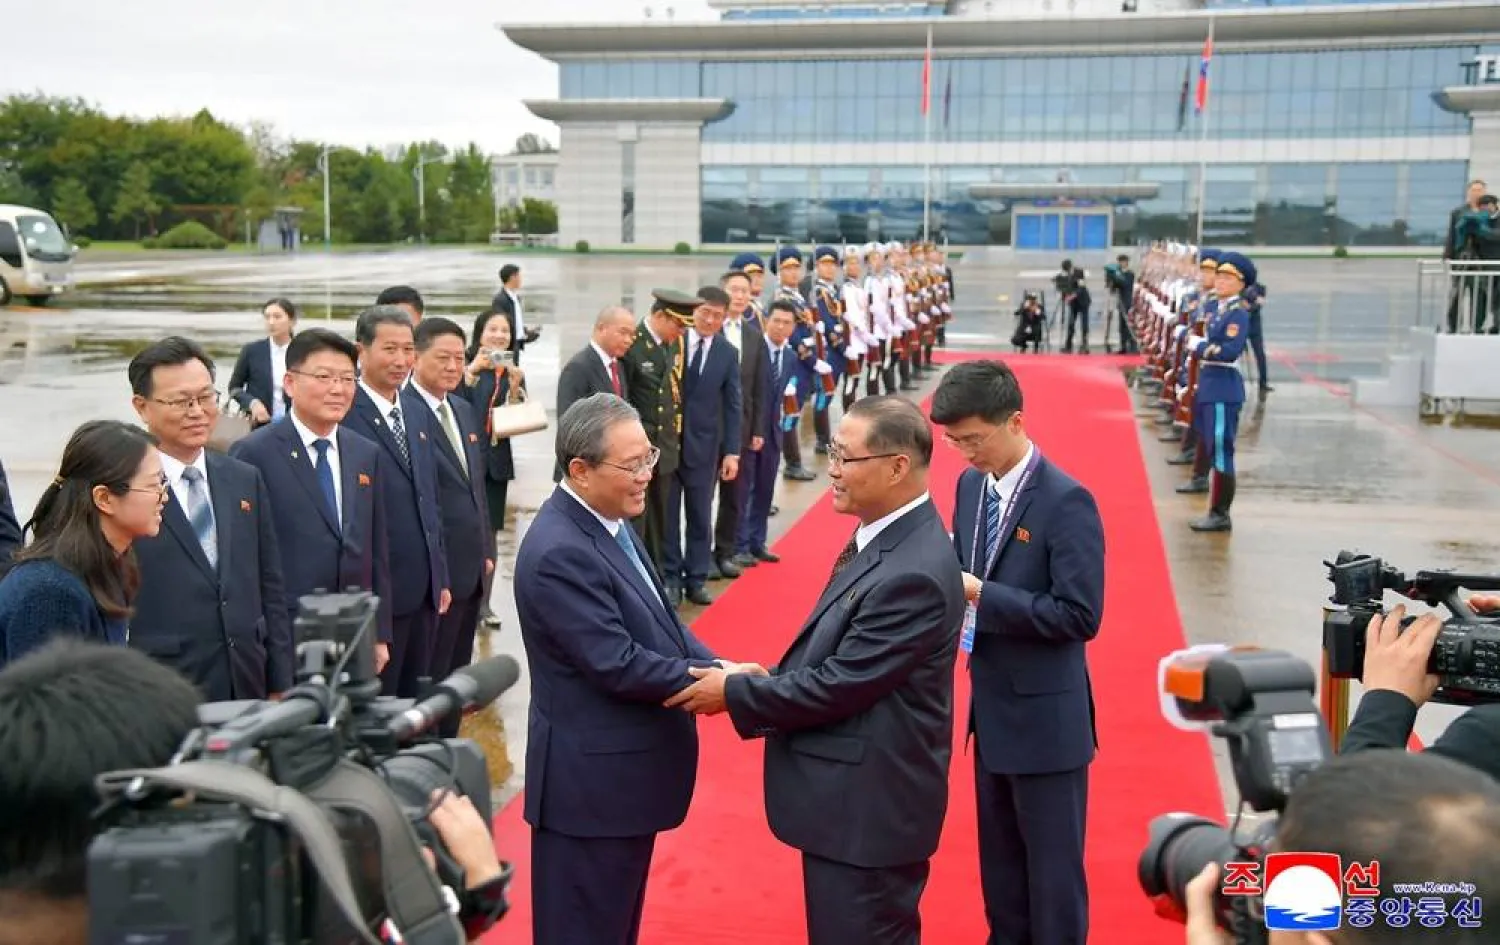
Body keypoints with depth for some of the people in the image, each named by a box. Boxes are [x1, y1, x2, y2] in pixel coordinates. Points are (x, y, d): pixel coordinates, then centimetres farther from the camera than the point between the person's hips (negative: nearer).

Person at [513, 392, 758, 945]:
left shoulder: (609, 522, 5)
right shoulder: (559, 553, -26)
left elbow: (658, 621, 9)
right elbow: (617, 665, -27)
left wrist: (717, 667, -7)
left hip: (626, 768, 10)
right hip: (592, 780, -10)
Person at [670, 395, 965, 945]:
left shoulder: (914, 573, -28)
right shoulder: (890, 537, 5)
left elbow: (839, 683, -24)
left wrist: (736, 693, -13)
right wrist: (761, 681, 4)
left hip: (868, 803, -10)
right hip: (859, 794, 10)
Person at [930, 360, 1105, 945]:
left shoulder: (1065, 501, -20)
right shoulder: (971, 484, 3)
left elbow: (1081, 615, -23)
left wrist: (982, 595, -25)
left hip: (1043, 715, -7)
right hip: (990, 704, 7)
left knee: (1051, 863, 8)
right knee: (998, 854, 22)